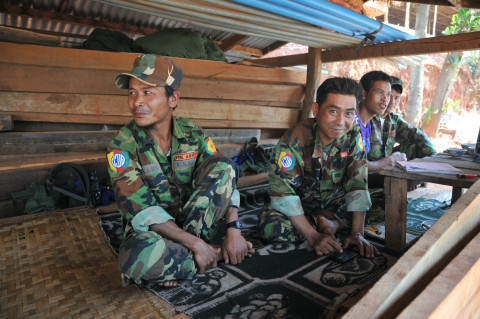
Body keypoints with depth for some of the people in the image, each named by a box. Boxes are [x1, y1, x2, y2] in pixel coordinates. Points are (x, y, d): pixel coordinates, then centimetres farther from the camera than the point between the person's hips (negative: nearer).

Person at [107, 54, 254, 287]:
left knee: (223, 165, -17)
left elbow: (224, 179, -6)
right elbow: (141, 211, -21)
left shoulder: (192, 135, -4)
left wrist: (234, 230, -20)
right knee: (141, 256, -39)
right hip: (150, 231, -3)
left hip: (195, 222, 3)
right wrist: (196, 244, -28)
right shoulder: (122, 146, -14)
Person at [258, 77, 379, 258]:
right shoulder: (294, 140, -27)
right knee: (271, 227, -31)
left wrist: (357, 233, -26)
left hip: (333, 202, 4)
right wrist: (313, 237, -33)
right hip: (299, 205, -3)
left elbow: (357, 184, -16)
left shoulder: (353, 137, -14)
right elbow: (283, 192, -29)